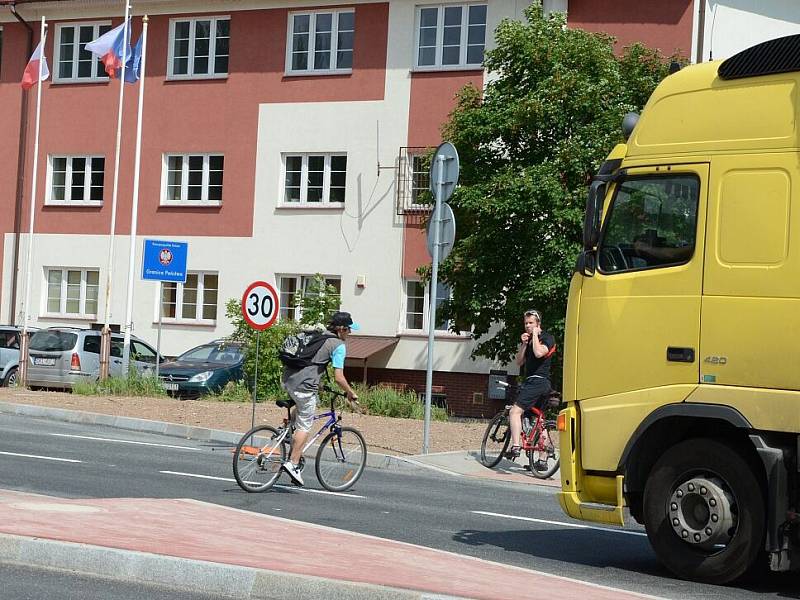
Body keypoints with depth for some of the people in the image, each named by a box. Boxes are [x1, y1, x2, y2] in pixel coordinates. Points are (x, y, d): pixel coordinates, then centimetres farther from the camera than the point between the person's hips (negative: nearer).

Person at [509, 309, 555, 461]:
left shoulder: (547, 338, -5)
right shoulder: (528, 340, 19)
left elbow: (539, 353, -26)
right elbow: (519, 361, 12)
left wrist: (535, 335, -13)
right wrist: (524, 344, -1)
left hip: (538, 381, -10)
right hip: (531, 381, 10)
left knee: (515, 411, -20)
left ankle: (516, 447, -29)